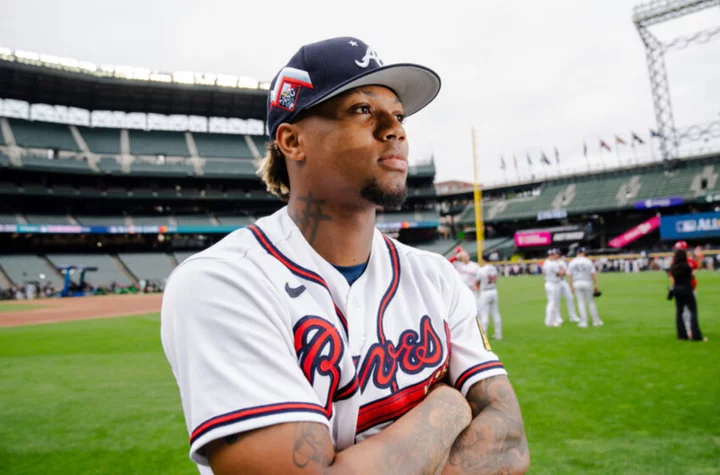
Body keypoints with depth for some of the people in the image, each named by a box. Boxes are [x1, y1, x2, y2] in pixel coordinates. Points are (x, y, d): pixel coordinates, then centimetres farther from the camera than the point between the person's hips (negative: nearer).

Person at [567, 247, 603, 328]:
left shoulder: (572, 262, 0)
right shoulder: (588, 261, -4)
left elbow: (570, 276, -1)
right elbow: (593, 274, -5)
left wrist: (571, 287, 5)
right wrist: (595, 286, 1)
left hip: (576, 284, 1)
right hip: (587, 283, -1)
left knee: (581, 303, 4)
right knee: (591, 302, 9)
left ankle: (584, 322, 1)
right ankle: (596, 321, 15)